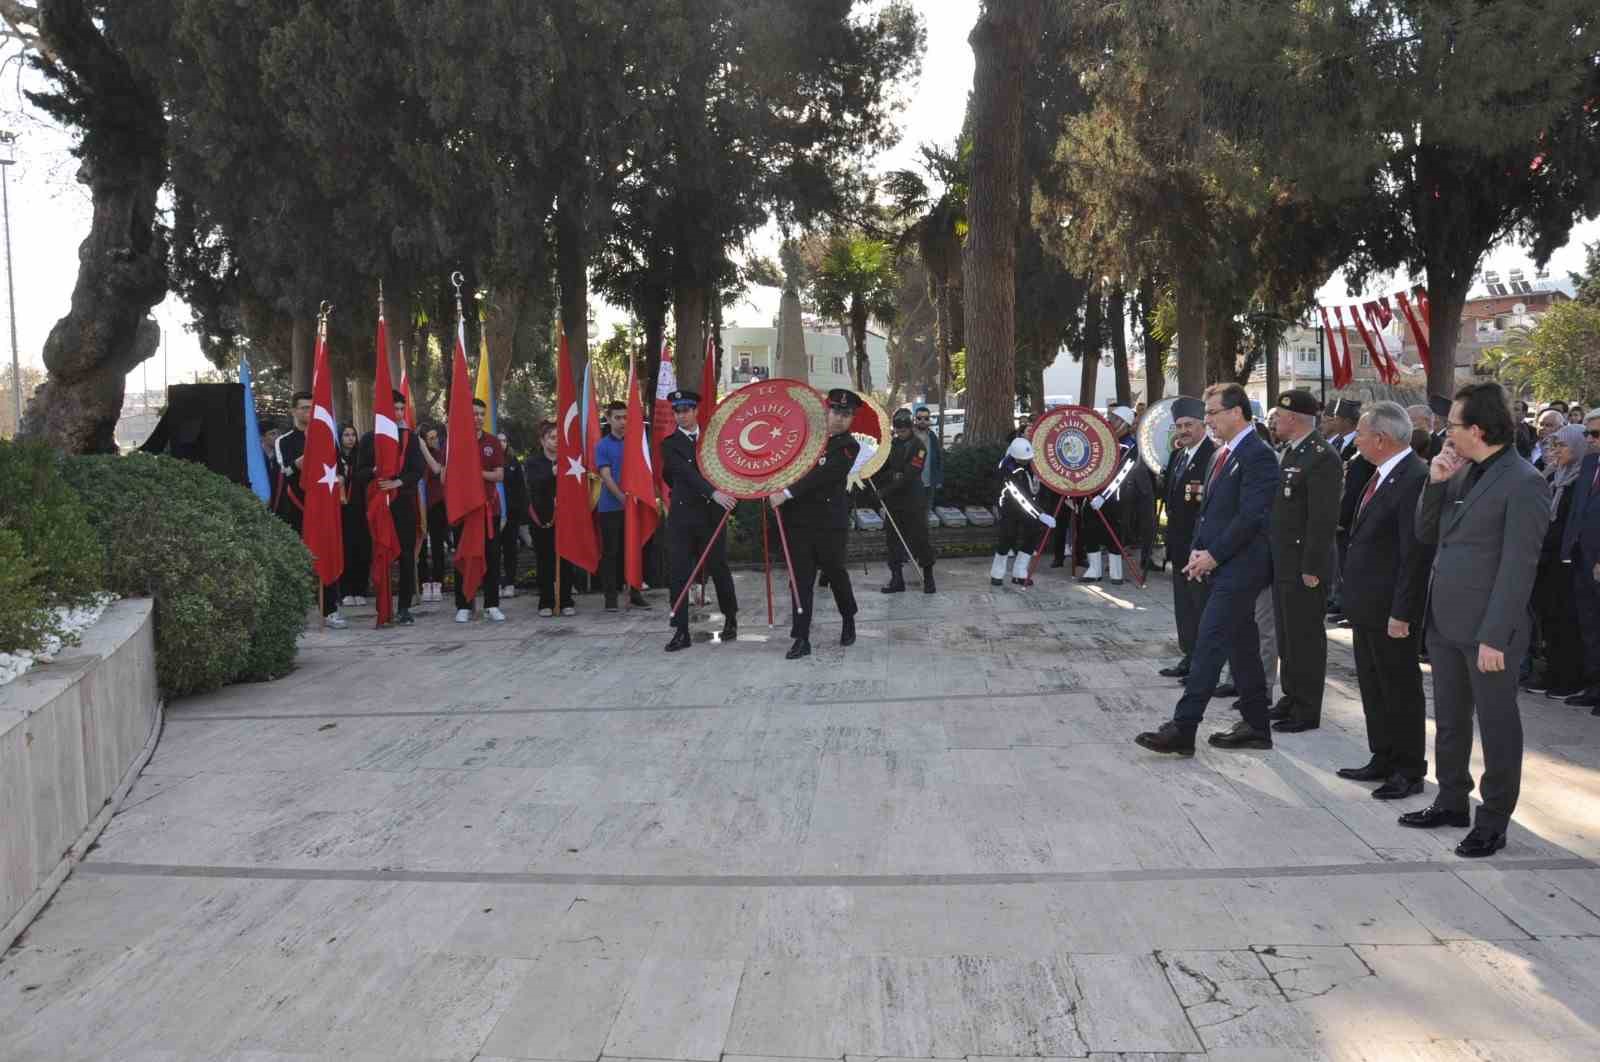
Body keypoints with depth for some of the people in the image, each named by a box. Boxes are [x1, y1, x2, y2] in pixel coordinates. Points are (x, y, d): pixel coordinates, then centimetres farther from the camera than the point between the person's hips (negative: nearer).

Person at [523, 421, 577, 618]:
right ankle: (546, 603, 8)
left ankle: (566, 602, 9)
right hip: (543, 518, -1)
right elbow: (534, 483, -13)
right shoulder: (533, 463, 6)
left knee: (566, 561, 1)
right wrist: (551, 473, -28)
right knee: (544, 562, 1)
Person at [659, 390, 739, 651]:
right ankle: (681, 631, 4)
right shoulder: (670, 444, 1)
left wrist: (731, 495, 3)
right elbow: (686, 473, -13)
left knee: (718, 568, 5)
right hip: (682, 515, -1)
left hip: (712, 513, 1)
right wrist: (713, 493, -24)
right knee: (678, 573, -2)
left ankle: (730, 618, 26)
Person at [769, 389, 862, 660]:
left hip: (830, 522, -3)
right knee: (801, 579, 1)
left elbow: (822, 476, -18)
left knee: (835, 572, 10)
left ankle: (849, 620, 36)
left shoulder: (848, 446, -5)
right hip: (798, 519, 3)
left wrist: (787, 494, -24)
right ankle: (802, 639, 4)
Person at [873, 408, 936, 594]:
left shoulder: (918, 446, -10)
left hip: (914, 500, -6)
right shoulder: (892, 444, 9)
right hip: (893, 501, 6)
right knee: (894, 539, 7)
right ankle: (896, 580, 14)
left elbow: (909, 475, -18)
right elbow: (882, 468, 12)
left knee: (920, 538, -1)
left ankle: (928, 578, 12)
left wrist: (886, 491, -19)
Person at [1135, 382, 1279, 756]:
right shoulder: (1223, 455, 16)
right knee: (1241, 645, 14)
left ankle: (1182, 730, -9)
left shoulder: (1258, 455, -13)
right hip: (1222, 566, 10)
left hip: (1238, 567, -10)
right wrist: (1198, 550, 5)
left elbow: (1251, 516, -19)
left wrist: (1213, 555, -15)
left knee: (1209, 643, -10)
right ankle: (1256, 727, 23)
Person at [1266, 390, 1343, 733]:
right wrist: (1276, 559, 15)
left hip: (1304, 566, -9)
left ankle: (1307, 711, 9)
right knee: (1286, 635, 17)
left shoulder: (1322, 457, -16)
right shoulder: (1291, 452, 14)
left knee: (1306, 637, 0)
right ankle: (1291, 697, 29)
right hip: (1283, 563, 9)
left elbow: (1323, 518, -20)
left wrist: (1312, 569, -21)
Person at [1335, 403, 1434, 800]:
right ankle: (1383, 760, 30)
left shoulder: (1415, 478, -20)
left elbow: (1416, 553, -22)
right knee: (1373, 688, 18)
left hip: (1390, 609, -10)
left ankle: (1409, 771, 16)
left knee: (1401, 690, 4)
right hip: (1367, 605, 10)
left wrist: (1401, 613, -21)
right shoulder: (1383, 476, 11)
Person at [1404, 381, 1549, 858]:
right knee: (1449, 720, 18)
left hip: (1486, 630, -8)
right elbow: (1426, 534, 12)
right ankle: (1451, 801, 33)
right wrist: (1435, 483, -2)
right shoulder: (1462, 472, 9)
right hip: (1445, 622, 8)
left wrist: (1494, 637, -20)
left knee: (1497, 726, 7)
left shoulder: (1523, 484, -14)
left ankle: (1494, 821, 19)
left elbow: (1518, 567, -18)